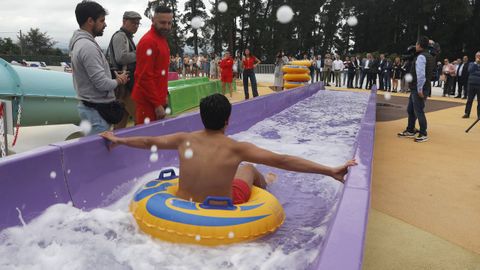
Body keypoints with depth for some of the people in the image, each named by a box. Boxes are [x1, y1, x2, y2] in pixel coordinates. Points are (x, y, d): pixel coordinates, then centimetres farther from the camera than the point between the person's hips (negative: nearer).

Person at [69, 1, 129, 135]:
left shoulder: (80, 43, 12)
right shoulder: (88, 46, -20)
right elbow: (102, 83, -23)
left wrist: (114, 79, 3)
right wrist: (118, 81, -3)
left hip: (90, 106, 10)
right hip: (97, 110, -10)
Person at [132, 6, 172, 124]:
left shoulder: (162, 39, 12)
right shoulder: (148, 41, -17)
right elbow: (145, 77, -21)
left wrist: (164, 94, 16)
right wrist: (157, 104, -20)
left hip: (158, 99, 9)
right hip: (149, 102, -9)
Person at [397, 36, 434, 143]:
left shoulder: (421, 56, -15)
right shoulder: (429, 56, 14)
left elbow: (421, 74, -23)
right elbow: (428, 73, 17)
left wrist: (420, 89, -20)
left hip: (418, 89, -10)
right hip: (415, 89, 10)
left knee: (418, 111, -3)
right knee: (411, 110, 17)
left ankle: (423, 135, 6)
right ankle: (410, 131, 27)